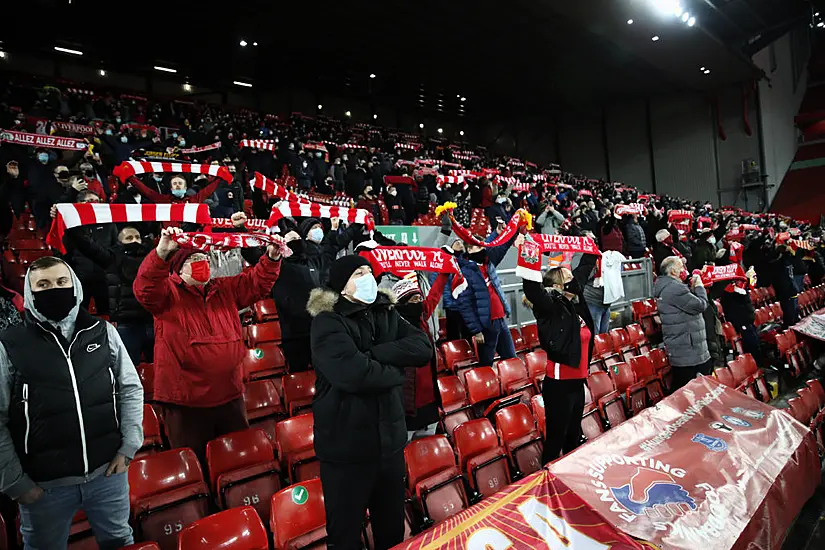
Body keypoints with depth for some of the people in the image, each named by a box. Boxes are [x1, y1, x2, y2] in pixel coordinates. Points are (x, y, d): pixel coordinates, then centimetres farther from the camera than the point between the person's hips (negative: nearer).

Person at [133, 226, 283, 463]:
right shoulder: (168, 293, -4)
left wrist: (272, 256, -7)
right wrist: (162, 252, -40)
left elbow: (258, 282, 11)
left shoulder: (226, 290, 12)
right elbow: (145, 289, -23)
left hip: (230, 397, 5)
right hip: (185, 402, -5)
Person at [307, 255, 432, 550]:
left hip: (390, 439, 5)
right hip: (346, 445, -5)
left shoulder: (386, 313, 6)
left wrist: (373, 353, -18)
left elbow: (423, 347, -8)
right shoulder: (327, 321, -13)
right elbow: (354, 373, -27)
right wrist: (395, 369, -10)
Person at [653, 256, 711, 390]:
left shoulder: (667, 287, 16)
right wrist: (699, 286, -1)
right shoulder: (675, 288, -19)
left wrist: (692, 288, 11)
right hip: (690, 353, -11)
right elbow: (700, 305, -17)